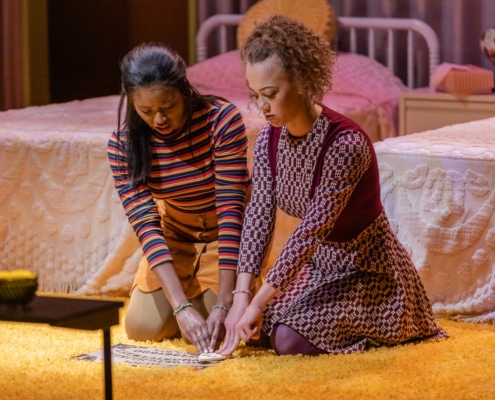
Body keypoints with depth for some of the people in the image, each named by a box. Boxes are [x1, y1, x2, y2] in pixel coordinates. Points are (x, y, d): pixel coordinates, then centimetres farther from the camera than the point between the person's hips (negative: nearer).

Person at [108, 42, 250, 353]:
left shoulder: (222, 120, -28)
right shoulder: (123, 144, -19)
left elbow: (231, 211, -29)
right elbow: (147, 226, -23)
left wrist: (223, 305, -35)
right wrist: (181, 307, -36)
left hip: (228, 236, -3)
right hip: (175, 237, 3)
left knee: (219, 331, -19)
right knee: (143, 327, -11)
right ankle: (192, 294, 20)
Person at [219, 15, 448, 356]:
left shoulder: (345, 144, -30)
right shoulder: (269, 139, -7)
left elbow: (311, 230, -32)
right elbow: (259, 216, -11)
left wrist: (258, 303, -32)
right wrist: (242, 297, -22)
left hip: (367, 268, -7)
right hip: (319, 263, 7)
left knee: (291, 340, -21)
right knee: (256, 330, -4)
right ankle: (345, 315, 20)